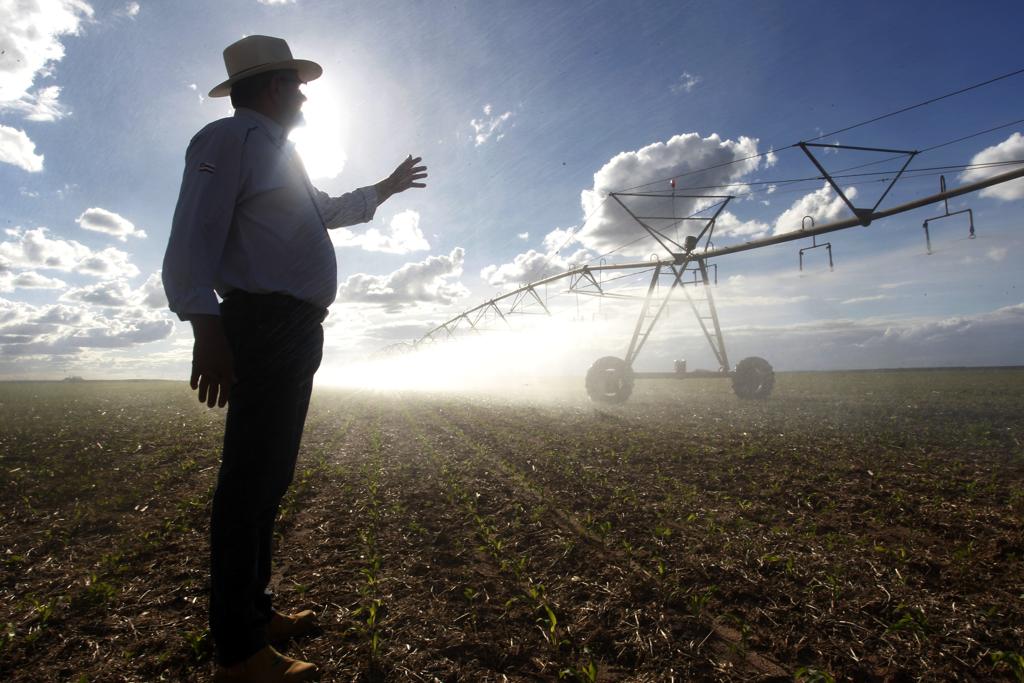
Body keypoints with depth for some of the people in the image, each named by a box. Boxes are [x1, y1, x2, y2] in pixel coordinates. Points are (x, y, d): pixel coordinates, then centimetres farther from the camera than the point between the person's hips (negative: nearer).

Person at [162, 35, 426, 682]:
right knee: (249, 481, -7)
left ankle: (258, 614, 26)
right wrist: (206, 325, -26)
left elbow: (328, 210, 46)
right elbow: (193, 237, -14)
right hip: (264, 325, -10)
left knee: (270, 478, 13)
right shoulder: (232, 138, -1)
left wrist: (386, 188, 54)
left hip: (296, 331, 10)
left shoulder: (280, 156, 29)